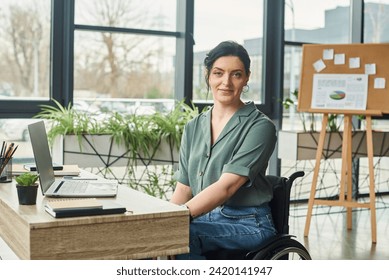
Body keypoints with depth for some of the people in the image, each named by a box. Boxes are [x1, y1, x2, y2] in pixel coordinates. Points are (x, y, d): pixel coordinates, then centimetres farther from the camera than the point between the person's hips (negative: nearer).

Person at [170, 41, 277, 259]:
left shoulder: (260, 126, -7)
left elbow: (226, 186, -18)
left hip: (247, 224, -5)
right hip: (205, 219, 6)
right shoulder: (194, 127, 13)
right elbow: (184, 188, 10)